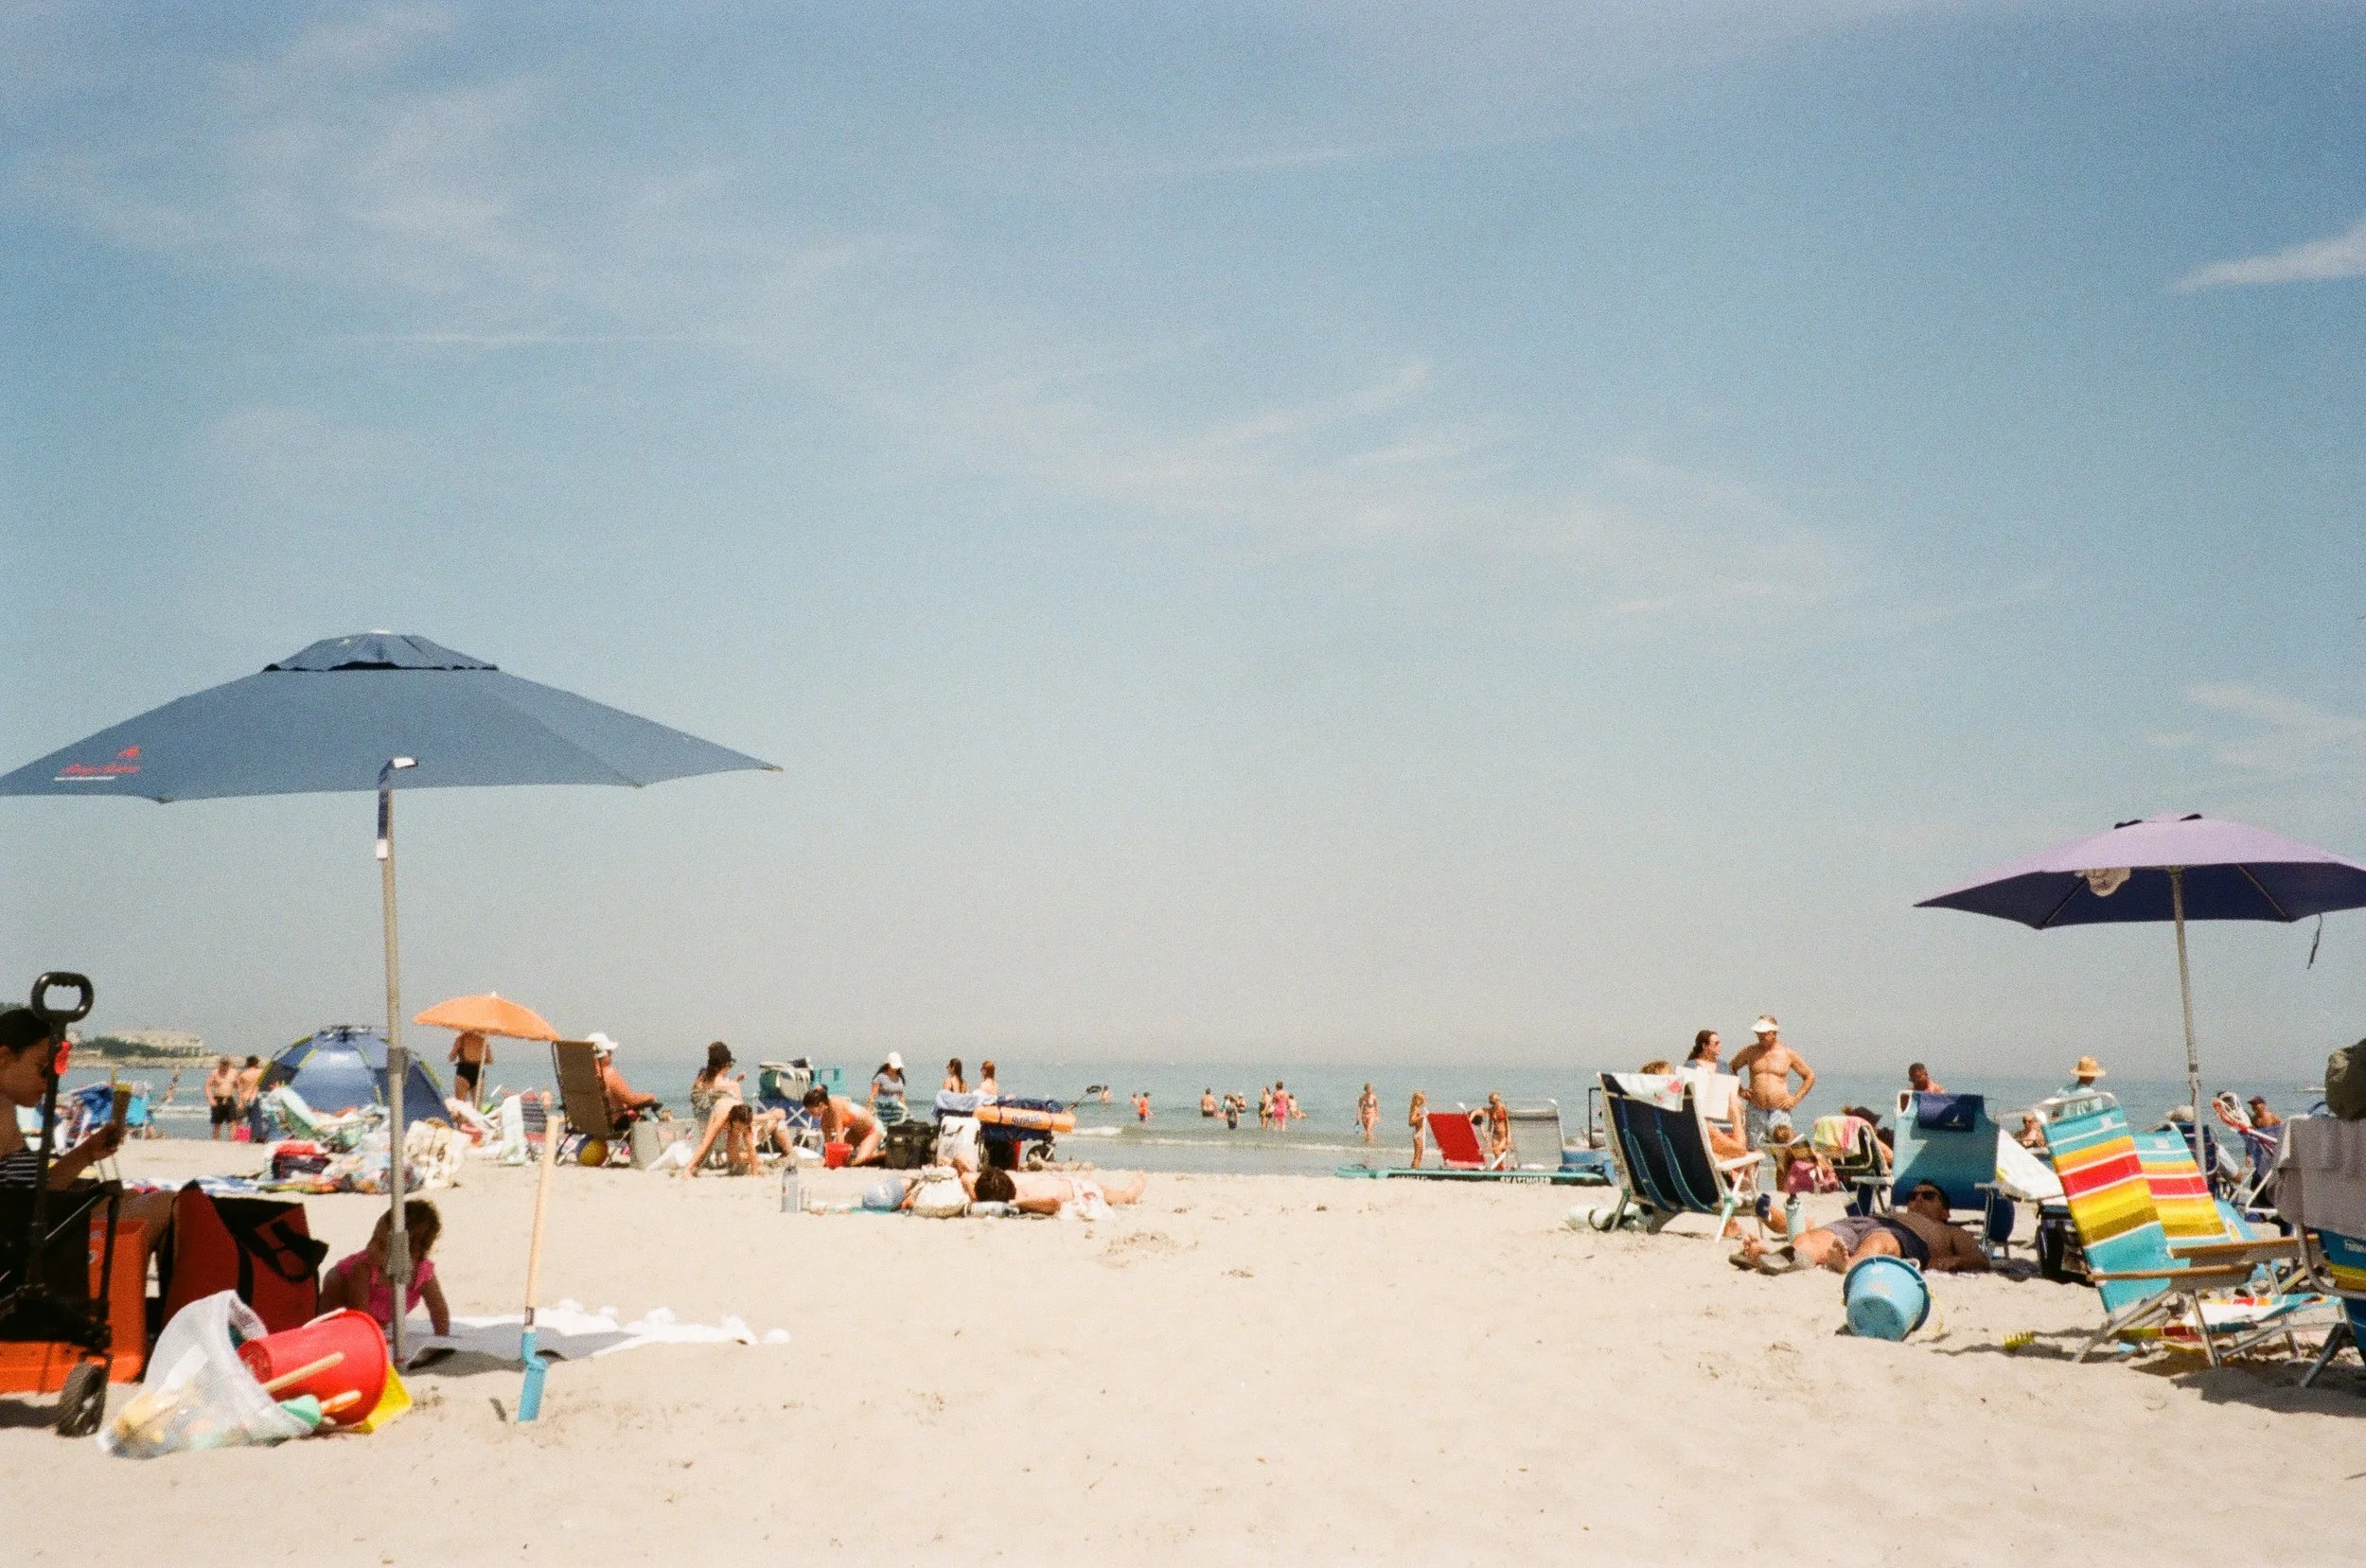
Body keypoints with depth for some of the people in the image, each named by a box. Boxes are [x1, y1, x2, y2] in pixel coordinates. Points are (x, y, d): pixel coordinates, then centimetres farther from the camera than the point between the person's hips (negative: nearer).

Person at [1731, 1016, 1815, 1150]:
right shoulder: (1750, 1052, 7)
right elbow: (1731, 1068, 22)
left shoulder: (1788, 1054, 3)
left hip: (1779, 1110, -1)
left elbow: (1810, 1076, 12)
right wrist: (1740, 1090, 9)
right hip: (1755, 1110, 1)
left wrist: (1796, 1099, 3)